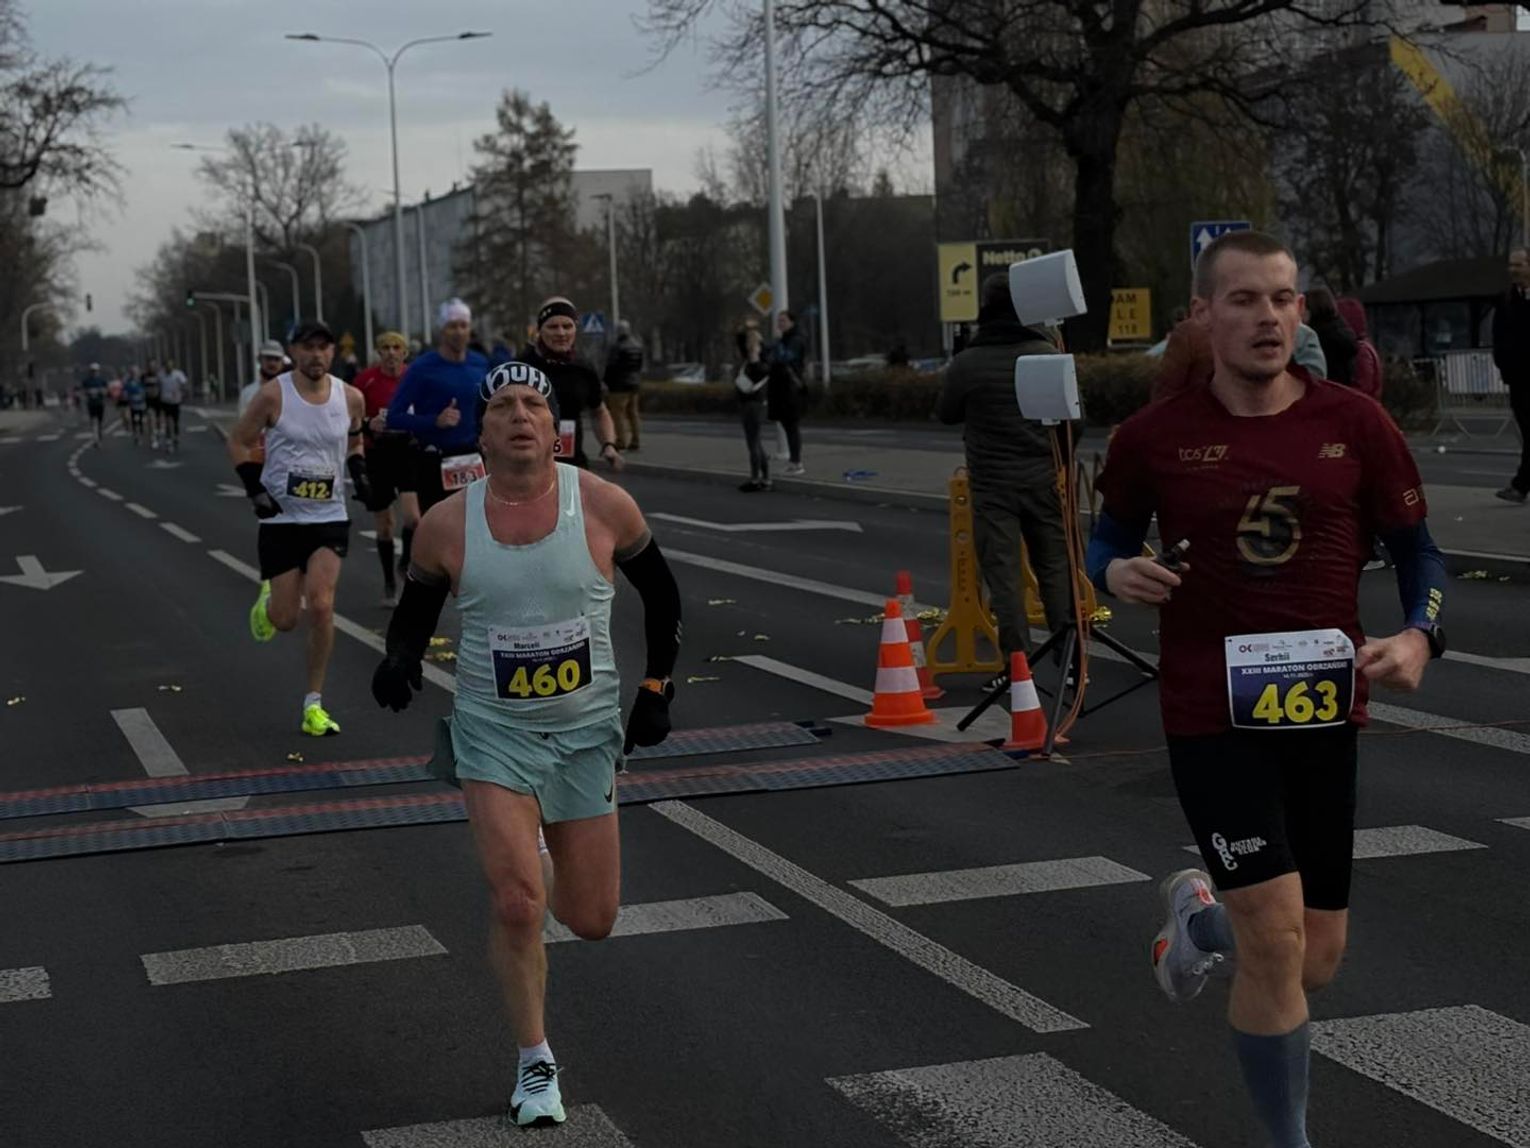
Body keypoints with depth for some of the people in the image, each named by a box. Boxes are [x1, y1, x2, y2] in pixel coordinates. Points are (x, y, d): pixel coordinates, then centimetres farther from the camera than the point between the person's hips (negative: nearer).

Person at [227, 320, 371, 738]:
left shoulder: (351, 398, -1)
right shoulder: (274, 395, -10)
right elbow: (239, 442, 1)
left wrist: (359, 473, 3)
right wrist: (255, 488, -11)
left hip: (330, 519, 1)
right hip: (281, 519, -1)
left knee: (321, 605, -15)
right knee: (286, 618, 1)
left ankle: (314, 704, -3)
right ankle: (268, 598, 41)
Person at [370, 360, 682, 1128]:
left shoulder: (603, 504, -10)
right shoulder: (446, 525, -10)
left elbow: (660, 592, 6)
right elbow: (414, 613, 6)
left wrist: (657, 687, 3)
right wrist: (400, 660, -15)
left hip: (587, 728, 1)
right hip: (494, 730, -1)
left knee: (592, 921, 7)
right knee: (516, 903, -13)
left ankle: (540, 868, 44)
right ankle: (535, 1063, 8)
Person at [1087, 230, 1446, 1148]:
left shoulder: (1356, 424, -1)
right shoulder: (1157, 437, -4)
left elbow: (1418, 550, 6)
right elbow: (1111, 535, 12)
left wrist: (1420, 637, -12)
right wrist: (1118, 571, -11)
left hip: (1324, 712, 3)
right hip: (1212, 715, -3)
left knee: (1316, 962, 11)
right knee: (1276, 942, -14)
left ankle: (1201, 916, 46)